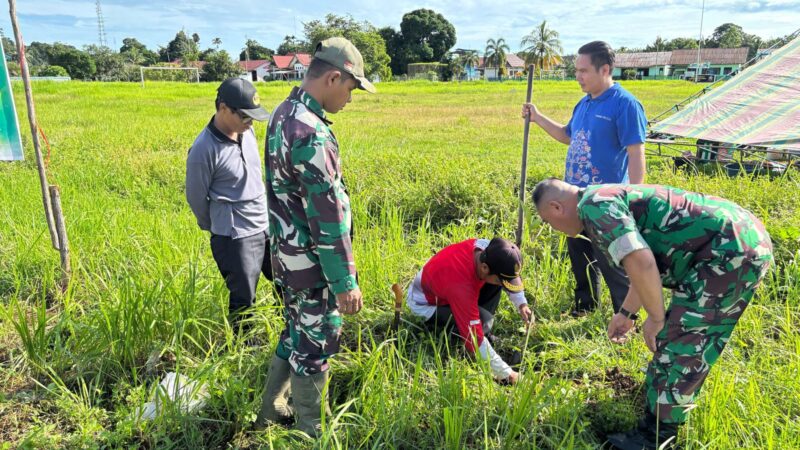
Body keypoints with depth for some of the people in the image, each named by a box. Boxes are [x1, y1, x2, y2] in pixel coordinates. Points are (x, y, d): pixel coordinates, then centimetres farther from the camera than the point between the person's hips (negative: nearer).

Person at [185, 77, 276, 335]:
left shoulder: (246, 132, 1)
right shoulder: (204, 150, -19)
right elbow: (196, 197, -7)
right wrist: (218, 228, 8)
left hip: (266, 227, 7)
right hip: (235, 238, -7)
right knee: (243, 299, 6)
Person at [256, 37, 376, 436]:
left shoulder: (283, 114, 6)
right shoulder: (311, 133, -26)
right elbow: (328, 216, -25)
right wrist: (345, 281, -18)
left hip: (287, 253, 9)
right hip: (311, 263, -9)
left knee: (295, 335, 23)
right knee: (312, 346, 8)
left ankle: (272, 410, 40)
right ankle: (308, 433, 28)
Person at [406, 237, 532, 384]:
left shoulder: (489, 249, -26)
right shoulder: (460, 285, -43)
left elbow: (510, 272, -2)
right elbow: (474, 337, -36)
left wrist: (522, 304, -14)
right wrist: (505, 373, -30)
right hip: (426, 303, -7)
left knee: (500, 275, -13)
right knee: (484, 321, -29)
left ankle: (485, 332, 0)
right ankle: (434, 323, -2)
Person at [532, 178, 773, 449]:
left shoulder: (593, 206, -13)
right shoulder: (611, 199, 19)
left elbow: (640, 262, -27)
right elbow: (647, 263, 29)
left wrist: (655, 318, -12)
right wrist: (626, 313, 35)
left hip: (730, 250, -10)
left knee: (677, 346, -4)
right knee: (692, 340, 23)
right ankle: (675, 402, 42)